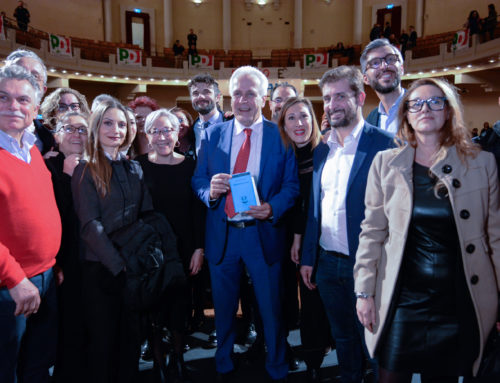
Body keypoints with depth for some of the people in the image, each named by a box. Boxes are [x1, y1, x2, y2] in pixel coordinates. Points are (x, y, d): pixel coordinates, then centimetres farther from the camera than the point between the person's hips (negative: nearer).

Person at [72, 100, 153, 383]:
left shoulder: (135, 169, 9)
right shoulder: (86, 171, -4)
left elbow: (148, 215, 6)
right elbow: (90, 225, -12)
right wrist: (118, 262, -19)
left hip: (135, 264, 4)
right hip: (101, 267, -4)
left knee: (132, 335, 13)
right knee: (103, 338, 9)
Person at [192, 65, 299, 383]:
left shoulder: (281, 136, -3)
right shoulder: (213, 134, 5)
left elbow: (292, 185, -4)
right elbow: (197, 180, 5)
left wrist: (272, 208, -22)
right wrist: (210, 190, -17)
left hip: (264, 234, -2)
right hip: (222, 235, 3)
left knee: (271, 309, 11)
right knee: (224, 309, 18)